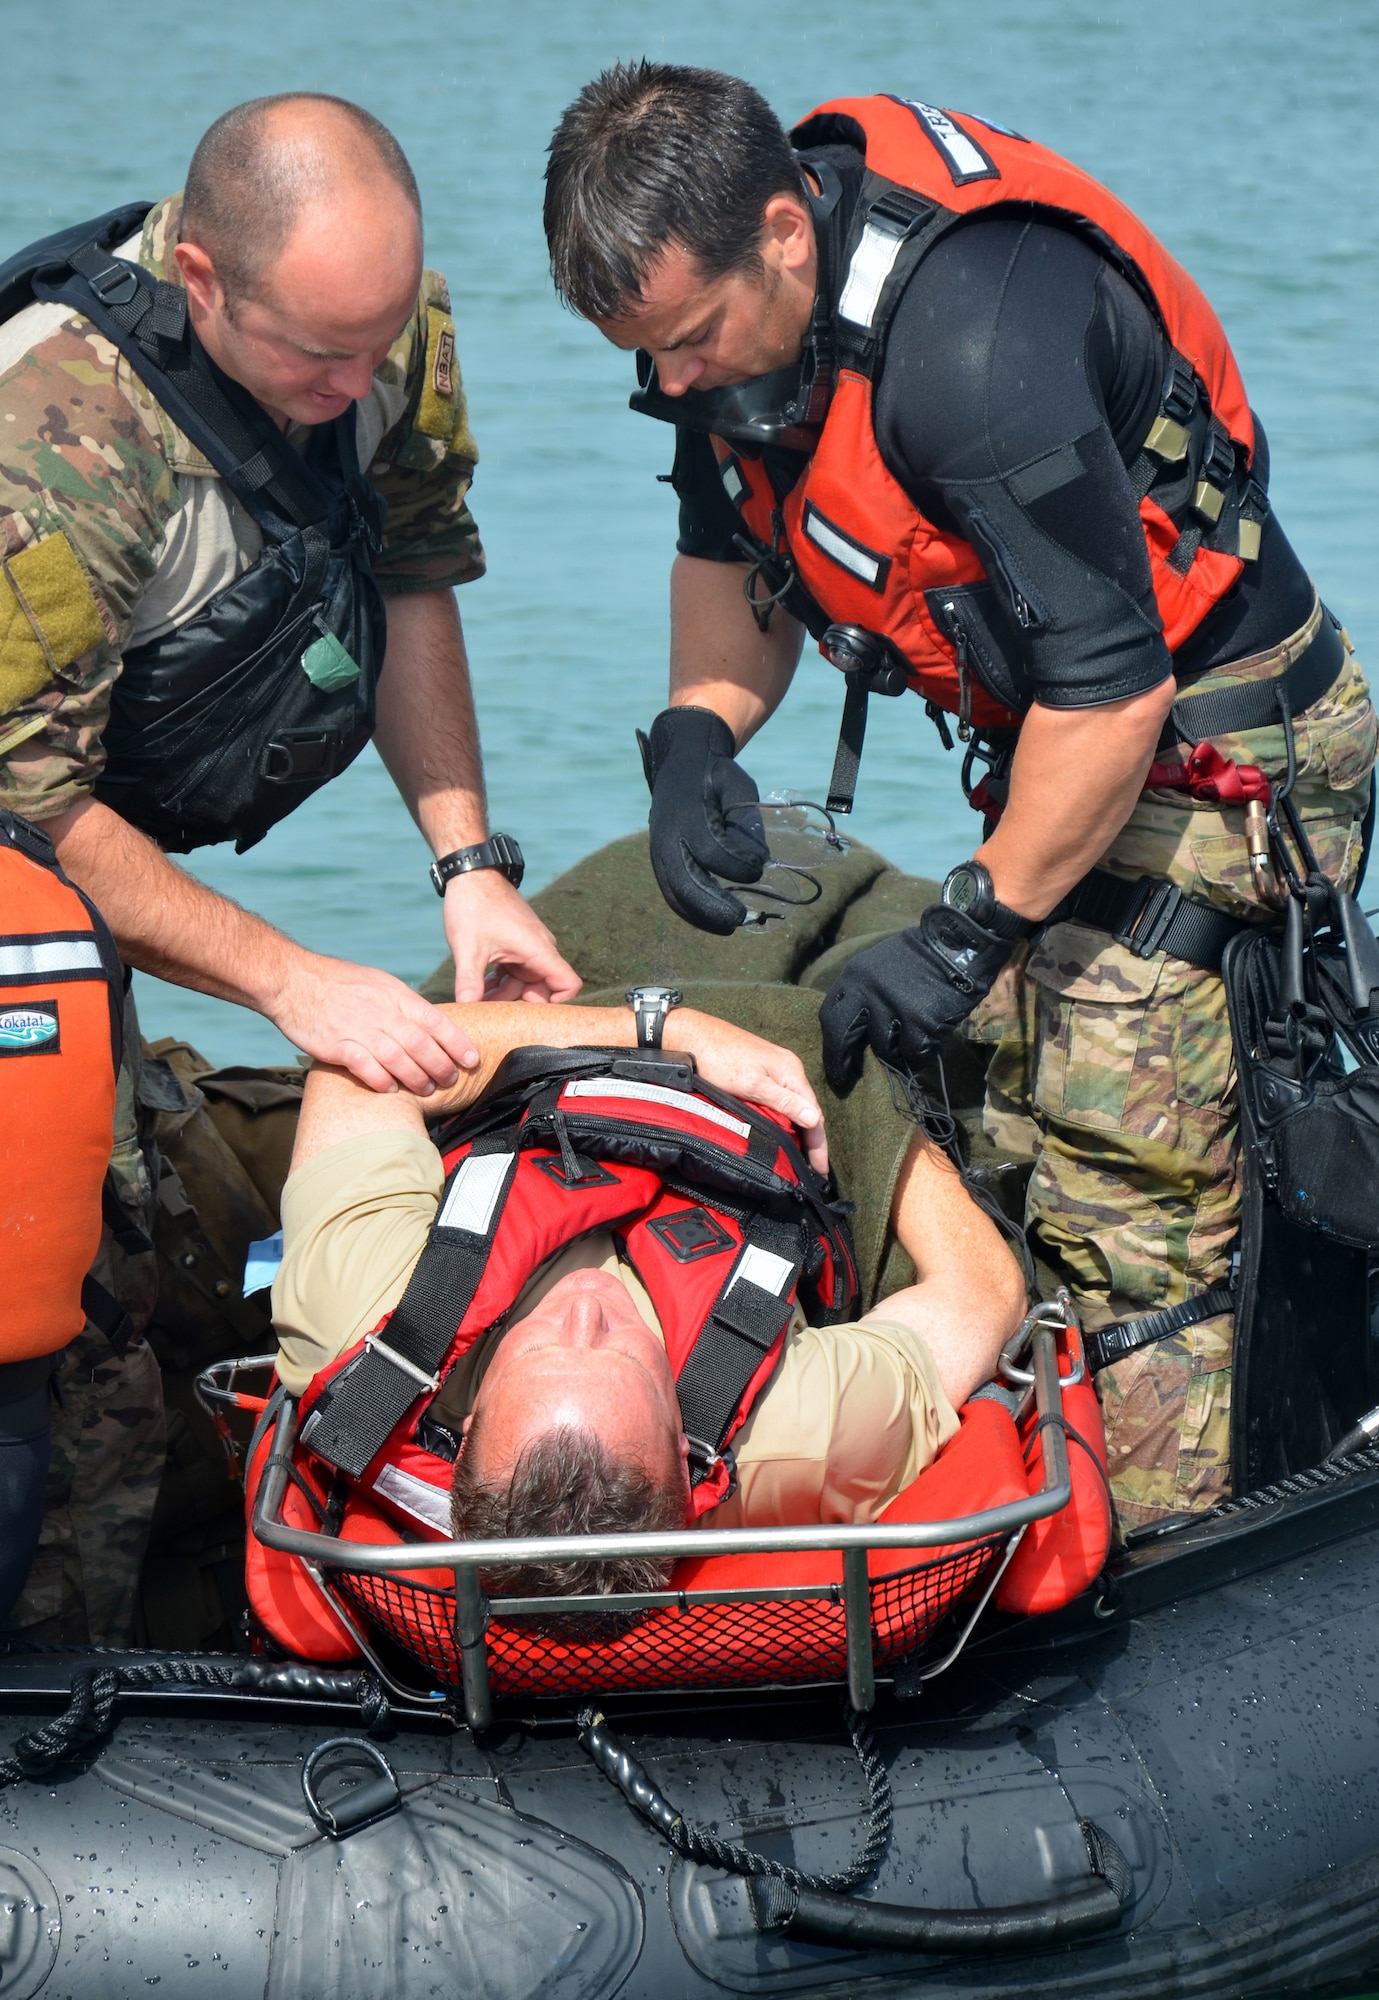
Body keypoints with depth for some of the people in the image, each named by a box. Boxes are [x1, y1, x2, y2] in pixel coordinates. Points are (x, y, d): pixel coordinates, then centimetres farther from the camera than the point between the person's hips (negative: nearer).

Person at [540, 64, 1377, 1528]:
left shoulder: (974, 345, -32)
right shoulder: (720, 287, -4)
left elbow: (1114, 689, -28)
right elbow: (731, 544, 13)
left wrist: (965, 936, -20)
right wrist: (697, 730, -5)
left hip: (1209, 753, -9)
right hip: (1066, 732, 9)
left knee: (1121, 1219, -10)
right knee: (1007, 1153, 8)